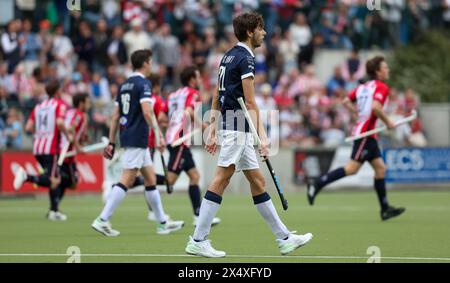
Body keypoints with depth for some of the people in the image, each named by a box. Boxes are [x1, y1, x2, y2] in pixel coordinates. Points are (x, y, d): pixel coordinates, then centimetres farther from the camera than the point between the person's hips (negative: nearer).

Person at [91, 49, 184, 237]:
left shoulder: (125, 85, 15)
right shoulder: (143, 84, -10)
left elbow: (115, 117, 15)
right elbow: (147, 112, -21)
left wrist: (112, 142, 16)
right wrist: (159, 135, -20)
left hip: (127, 137, 10)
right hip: (137, 139, -9)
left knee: (151, 179, 13)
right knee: (126, 181, -11)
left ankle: (163, 222, 17)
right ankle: (102, 220, -15)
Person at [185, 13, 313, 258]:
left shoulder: (229, 56, 16)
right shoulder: (245, 58, -12)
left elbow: (216, 97, 18)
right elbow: (250, 103, -16)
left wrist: (212, 131, 20)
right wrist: (262, 136, -16)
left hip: (238, 130, 10)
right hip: (237, 129, -10)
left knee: (257, 182, 11)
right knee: (220, 181, -9)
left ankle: (284, 238, 15)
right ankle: (197, 241, -9)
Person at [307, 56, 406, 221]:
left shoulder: (364, 87, 16)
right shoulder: (381, 87, -9)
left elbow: (346, 101, 18)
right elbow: (375, 106, -26)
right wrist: (388, 122, -14)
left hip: (368, 134, 10)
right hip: (365, 133, -10)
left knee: (380, 168, 9)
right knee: (352, 168, -13)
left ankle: (385, 209, 10)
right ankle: (317, 185, -12)